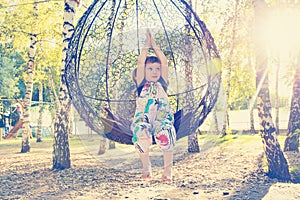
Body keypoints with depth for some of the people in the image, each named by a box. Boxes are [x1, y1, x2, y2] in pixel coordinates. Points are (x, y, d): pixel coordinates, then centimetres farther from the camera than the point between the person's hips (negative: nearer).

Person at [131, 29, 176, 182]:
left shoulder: (162, 84, 21)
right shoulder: (142, 85, 17)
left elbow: (165, 63, 16)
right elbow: (140, 63, 10)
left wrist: (154, 45, 20)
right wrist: (147, 45, 16)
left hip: (162, 119, 1)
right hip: (143, 119, 0)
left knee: (165, 135, -35)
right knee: (142, 135, -35)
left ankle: (168, 170, -16)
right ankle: (146, 168, -8)